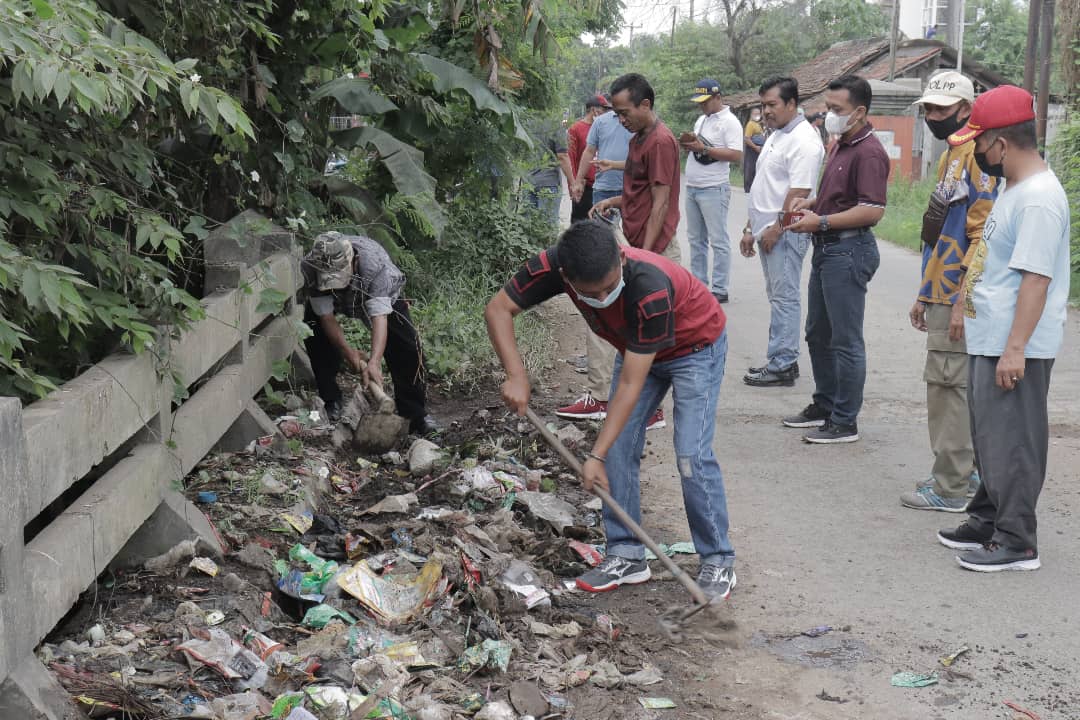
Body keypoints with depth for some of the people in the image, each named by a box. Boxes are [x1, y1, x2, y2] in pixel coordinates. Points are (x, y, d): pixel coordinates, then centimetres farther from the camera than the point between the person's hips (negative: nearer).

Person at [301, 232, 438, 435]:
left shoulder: (375, 264, -45)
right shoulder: (310, 268, -37)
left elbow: (379, 317, -50)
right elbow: (326, 316, -30)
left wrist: (374, 362, -60)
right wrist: (348, 351, -41)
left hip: (381, 296, -2)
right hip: (334, 301, 2)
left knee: (407, 347, -17)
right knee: (316, 337, -21)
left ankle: (415, 412, -3)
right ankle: (330, 401, -2)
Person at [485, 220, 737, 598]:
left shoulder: (650, 288, -43)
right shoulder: (553, 266, -30)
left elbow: (631, 385, -37)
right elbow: (498, 309, -16)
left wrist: (596, 456, -35)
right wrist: (516, 376, -28)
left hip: (695, 346, -6)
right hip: (636, 348, 6)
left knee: (691, 455, -15)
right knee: (618, 447, -2)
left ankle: (718, 561, -1)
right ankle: (627, 555, 10)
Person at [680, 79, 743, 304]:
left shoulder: (729, 122, -10)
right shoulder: (701, 120, 16)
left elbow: (737, 156, -19)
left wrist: (703, 148, -21)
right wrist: (688, 144, 1)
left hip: (713, 190, -9)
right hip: (692, 187, 9)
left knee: (718, 241, -5)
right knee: (696, 239, 12)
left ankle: (719, 290, -2)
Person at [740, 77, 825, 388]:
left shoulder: (803, 140, -14)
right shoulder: (776, 136, 18)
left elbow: (799, 192, -20)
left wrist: (776, 228, -19)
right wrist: (751, 228, 20)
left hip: (785, 233, -10)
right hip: (768, 231, 10)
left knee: (784, 298, -6)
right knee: (778, 296, 13)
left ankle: (781, 366, -3)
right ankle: (783, 360, 19)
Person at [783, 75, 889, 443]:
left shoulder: (868, 153, -17)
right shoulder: (840, 146, 15)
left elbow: (873, 210, -25)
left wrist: (821, 221, -23)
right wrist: (810, 204, 9)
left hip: (849, 250, -11)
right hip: (827, 248, 11)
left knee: (845, 340, -3)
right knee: (818, 333, 18)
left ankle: (845, 422, 5)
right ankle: (824, 406, 32)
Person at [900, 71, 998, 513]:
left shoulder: (977, 158, -15)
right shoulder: (950, 157, 18)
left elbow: (983, 235, -21)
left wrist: (964, 301, -22)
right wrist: (925, 295, 22)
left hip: (960, 298, -10)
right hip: (943, 294, 10)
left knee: (948, 385, -7)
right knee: (953, 385, 14)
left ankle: (950, 488, -1)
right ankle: (963, 472, 24)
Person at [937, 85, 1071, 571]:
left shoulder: (1039, 199, -20)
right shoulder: (1013, 189, 13)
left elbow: (1036, 278, -24)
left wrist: (1015, 349, -26)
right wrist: (966, 305, 26)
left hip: (1016, 348, -10)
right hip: (989, 340, 10)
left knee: (1011, 441, -3)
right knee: (989, 436, 19)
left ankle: (1016, 541, 5)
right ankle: (988, 519, 32)